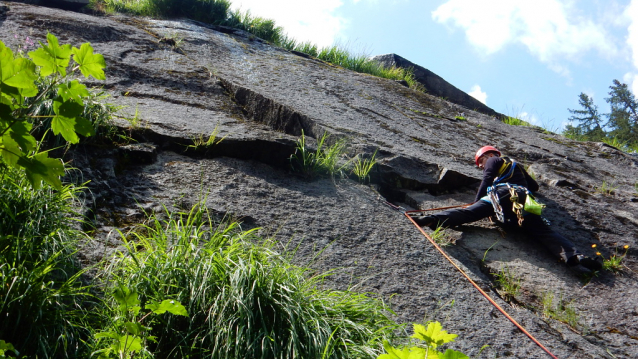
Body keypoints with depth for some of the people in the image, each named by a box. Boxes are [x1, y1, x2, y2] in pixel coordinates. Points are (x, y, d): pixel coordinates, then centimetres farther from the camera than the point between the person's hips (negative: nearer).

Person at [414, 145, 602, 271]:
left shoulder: (493, 161, 23)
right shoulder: (516, 165, 42)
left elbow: (486, 181, 7)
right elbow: (535, 186, 47)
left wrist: (476, 201, 11)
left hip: (502, 195, -5)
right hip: (523, 200, 5)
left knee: (468, 212, -17)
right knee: (544, 232, -8)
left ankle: (433, 219, -39)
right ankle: (574, 255, -28)